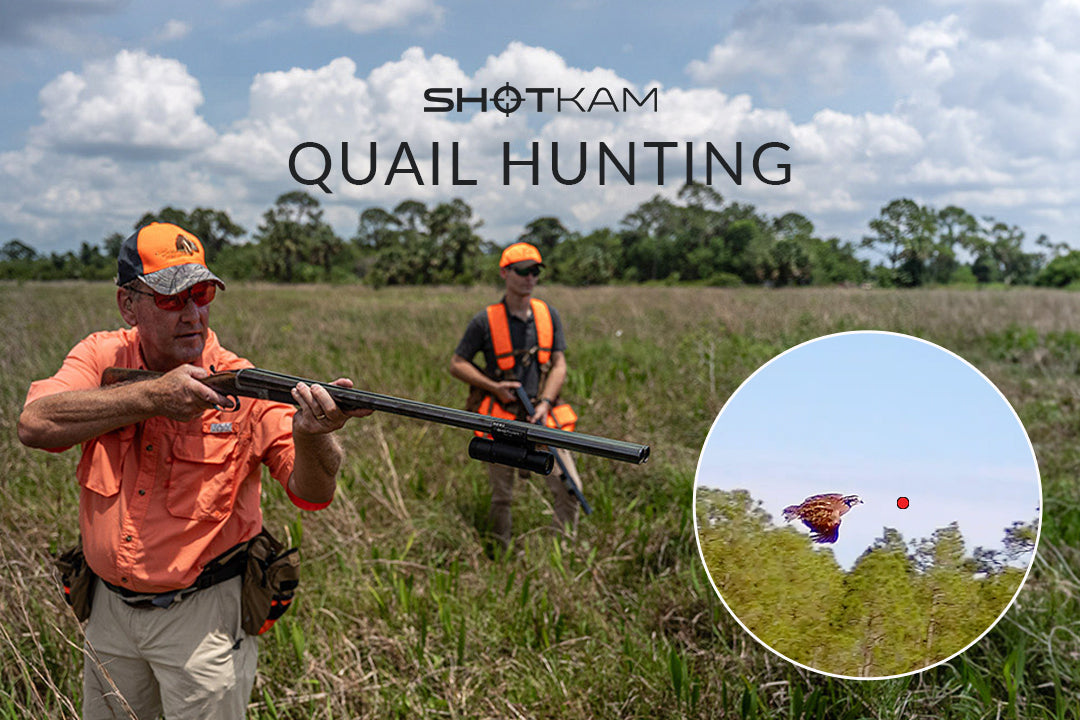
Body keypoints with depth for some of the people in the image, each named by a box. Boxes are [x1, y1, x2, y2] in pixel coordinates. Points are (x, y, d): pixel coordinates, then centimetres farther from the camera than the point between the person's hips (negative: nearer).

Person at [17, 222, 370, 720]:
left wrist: (310, 435, -42)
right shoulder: (101, 357, -4)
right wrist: (150, 396, -29)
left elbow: (312, 492, -20)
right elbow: (35, 424, -22)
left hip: (203, 616, -4)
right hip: (109, 609, 4)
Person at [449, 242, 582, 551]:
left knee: (569, 488, -6)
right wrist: (494, 386, -11)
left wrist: (545, 403, -10)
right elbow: (457, 365, 1)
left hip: (542, 417, 3)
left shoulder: (548, 315, 5)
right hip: (502, 418, -3)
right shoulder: (485, 321, -5)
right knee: (501, 498, 6)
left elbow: (559, 365, 5)